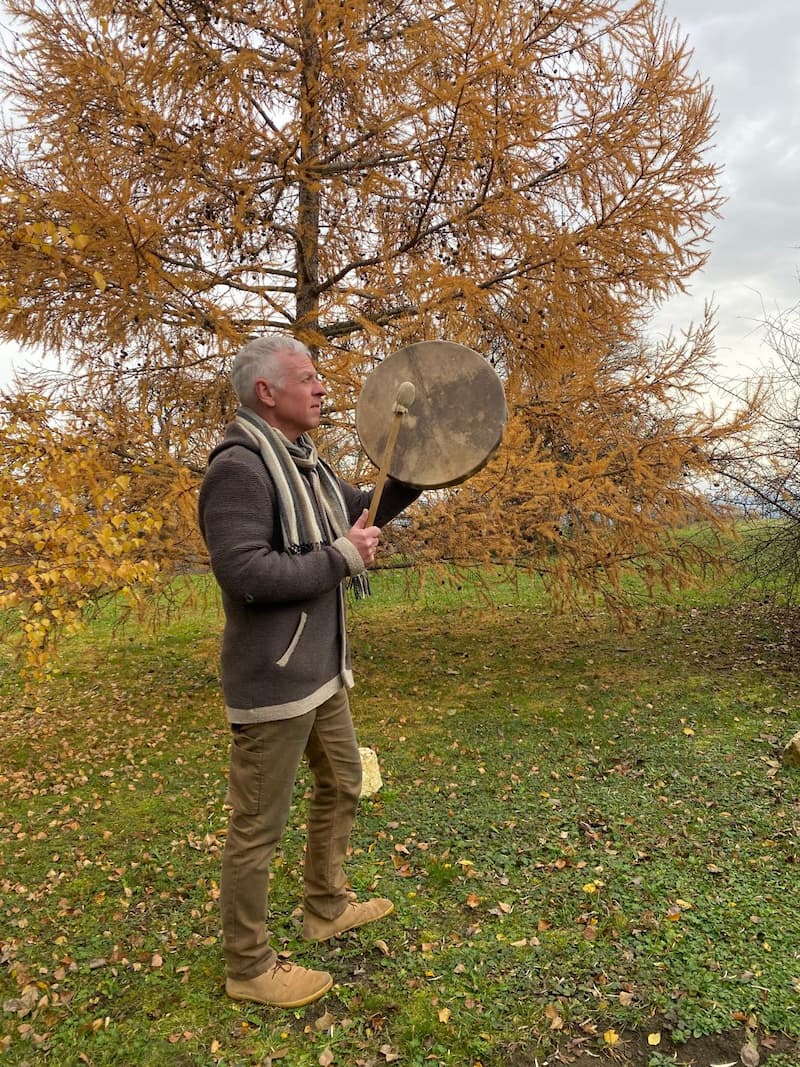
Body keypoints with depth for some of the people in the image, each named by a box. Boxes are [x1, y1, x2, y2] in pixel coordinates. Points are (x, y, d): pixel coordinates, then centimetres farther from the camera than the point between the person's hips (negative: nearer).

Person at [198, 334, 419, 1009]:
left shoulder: (306, 462, 10)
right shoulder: (240, 467, -20)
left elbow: (365, 509, 25)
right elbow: (245, 573, -29)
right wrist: (342, 557, -21)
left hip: (322, 671, 10)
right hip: (274, 681, -10)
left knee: (342, 785, 23)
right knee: (258, 825, 5)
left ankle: (327, 908, 44)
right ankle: (249, 968, 23)